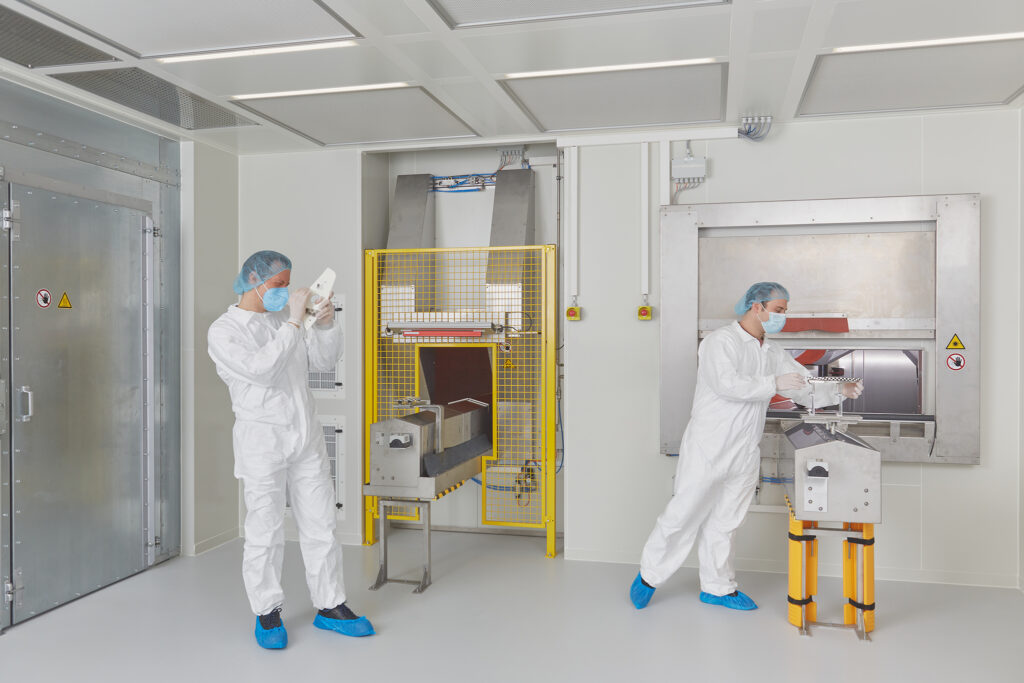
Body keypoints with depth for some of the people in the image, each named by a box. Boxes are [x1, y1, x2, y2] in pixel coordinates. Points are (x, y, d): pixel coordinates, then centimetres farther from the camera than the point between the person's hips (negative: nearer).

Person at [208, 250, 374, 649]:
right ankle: (267, 613, 20)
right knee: (265, 533, 3)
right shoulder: (223, 331, -5)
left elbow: (324, 362, 11)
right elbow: (262, 370, -20)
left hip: (307, 437, 5)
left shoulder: (286, 317, 11)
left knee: (320, 526, 9)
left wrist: (326, 325, -5)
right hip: (262, 442, -5)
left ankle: (329, 607, 20)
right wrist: (293, 323, -20)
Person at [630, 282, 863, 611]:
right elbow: (728, 384, -24)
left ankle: (718, 587, 27)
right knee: (682, 516, 0)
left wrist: (838, 391, -3)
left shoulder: (773, 353, 13)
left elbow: (806, 389, 14)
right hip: (707, 448, -7)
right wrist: (774, 383, -23)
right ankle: (649, 577, 16)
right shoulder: (721, 341, -9)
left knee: (724, 522, 15)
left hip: (744, 454, 7)